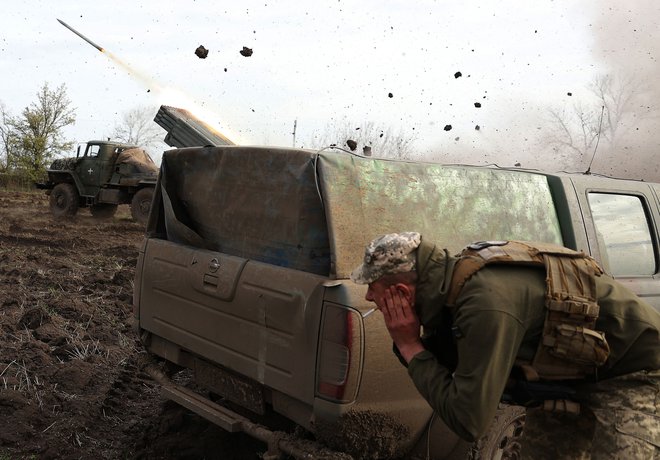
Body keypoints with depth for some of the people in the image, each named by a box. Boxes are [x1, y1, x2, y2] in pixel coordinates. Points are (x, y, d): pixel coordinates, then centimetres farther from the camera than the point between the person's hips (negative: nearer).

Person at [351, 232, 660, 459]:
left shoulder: (485, 301, -38)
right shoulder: (450, 283, -11)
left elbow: (468, 422, -36)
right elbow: (441, 367, 3)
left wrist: (409, 346, -28)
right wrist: (409, 344, -18)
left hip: (631, 364, -8)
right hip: (576, 368, 8)